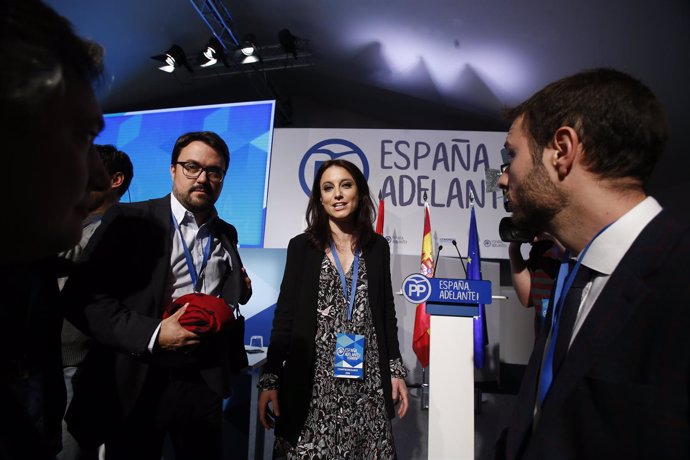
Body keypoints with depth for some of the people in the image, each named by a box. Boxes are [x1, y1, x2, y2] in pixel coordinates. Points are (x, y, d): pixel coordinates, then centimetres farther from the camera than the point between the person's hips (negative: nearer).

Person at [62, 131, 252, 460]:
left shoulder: (227, 234, 9)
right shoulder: (129, 219, -7)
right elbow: (81, 296, -13)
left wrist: (239, 289, -4)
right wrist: (152, 335, -21)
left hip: (204, 380, 4)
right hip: (136, 383, -4)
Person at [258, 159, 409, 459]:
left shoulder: (377, 247, 6)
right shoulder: (302, 246, 0)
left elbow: (386, 312, 10)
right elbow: (284, 316, -1)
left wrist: (396, 370, 7)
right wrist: (270, 379, -5)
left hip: (368, 383, 2)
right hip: (314, 381, -1)